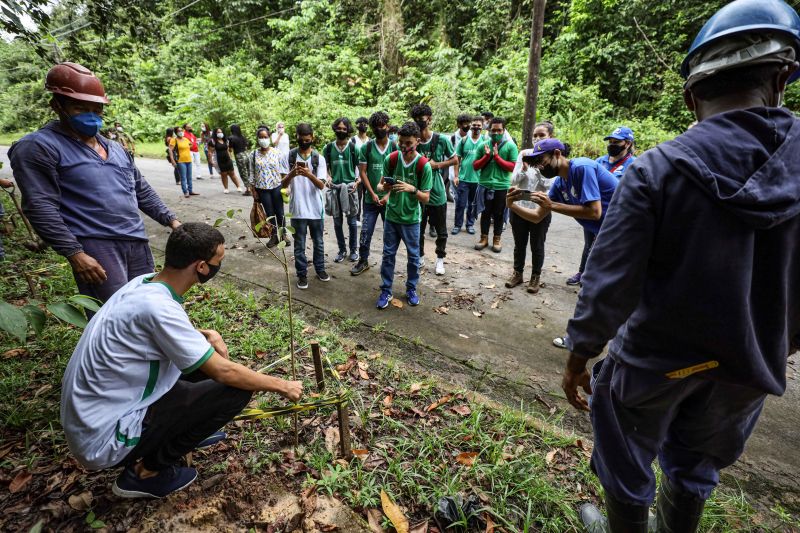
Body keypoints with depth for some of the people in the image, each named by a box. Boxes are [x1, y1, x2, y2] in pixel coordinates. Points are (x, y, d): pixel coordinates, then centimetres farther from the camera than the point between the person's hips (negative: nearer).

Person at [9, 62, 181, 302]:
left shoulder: (116, 149, 21)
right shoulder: (39, 147, -2)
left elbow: (143, 192, 24)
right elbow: (40, 207, -9)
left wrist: (172, 220, 12)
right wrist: (74, 254, -17)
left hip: (138, 243, 7)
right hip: (95, 247, -7)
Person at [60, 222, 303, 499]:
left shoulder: (145, 283, -3)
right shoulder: (158, 306, -29)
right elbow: (224, 372, -24)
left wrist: (208, 334, -1)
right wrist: (281, 385, -11)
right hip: (105, 439, -8)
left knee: (207, 355, 7)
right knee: (236, 388, -15)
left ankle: (187, 430, 21)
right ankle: (146, 471, -1)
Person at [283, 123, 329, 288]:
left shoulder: (319, 159, -2)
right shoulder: (289, 156, -2)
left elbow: (321, 185, -10)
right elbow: (283, 184, -5)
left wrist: (309, 175, -29)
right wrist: (292, 173, -25)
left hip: (316, 208, 1)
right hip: (297, 209, -1)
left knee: (318, 242, 15)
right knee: (299, 245, 8)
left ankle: (320, 269, 34)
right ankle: (302, 274, 23)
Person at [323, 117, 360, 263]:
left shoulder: (353, 147, -2)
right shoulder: (328, 147, 4)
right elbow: (325, 166, 15)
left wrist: (358, 181, -12)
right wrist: (328, 177, -4)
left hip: (350, 187, -2)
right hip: (334, 187, 2)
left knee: (352, 221, 5)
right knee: (337, 222, 8)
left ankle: (353, 249, 18)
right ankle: (342, 250, 21)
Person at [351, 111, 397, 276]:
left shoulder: (395, 147, 0)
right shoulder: (366, 147, 2)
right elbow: (363, 172, 1)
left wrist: (388, 195, -10)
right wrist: (372, 193, -9)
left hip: (390, 199, 0)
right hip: (371, 199, 1)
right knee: (366, 232, 3)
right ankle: (363, 261, 17)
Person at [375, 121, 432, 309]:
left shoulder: (424, 165, -14)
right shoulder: (390, 159, -7)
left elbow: (426, 198, -12)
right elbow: (381, 185, 2)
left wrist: (412, 189, -31)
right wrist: (384, 187, -22)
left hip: (411, 219, -1)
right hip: (391, 216, 2)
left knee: (413, 256, 11)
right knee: (388, 255, 9)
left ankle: (411, 289, 30)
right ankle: (386, 291, 22)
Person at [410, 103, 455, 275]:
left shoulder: (442, 140, -9)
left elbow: (454, 159, 2)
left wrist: (437, 165, -14)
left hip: (437, 193, -2)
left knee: (440, 231, 10)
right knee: (418, 229, 14)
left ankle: (440, 259, 27)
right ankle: (420, 257, 33)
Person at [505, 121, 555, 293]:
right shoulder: (524, 153, -1)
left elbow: (547, 185, -14)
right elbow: (514, 181, -2)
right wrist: (524, 168, -19)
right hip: (519, 206, 2)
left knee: (537, 246, 9)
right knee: (519, 244, 14)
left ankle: (535, 277, 25)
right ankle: (517, 273, 30)